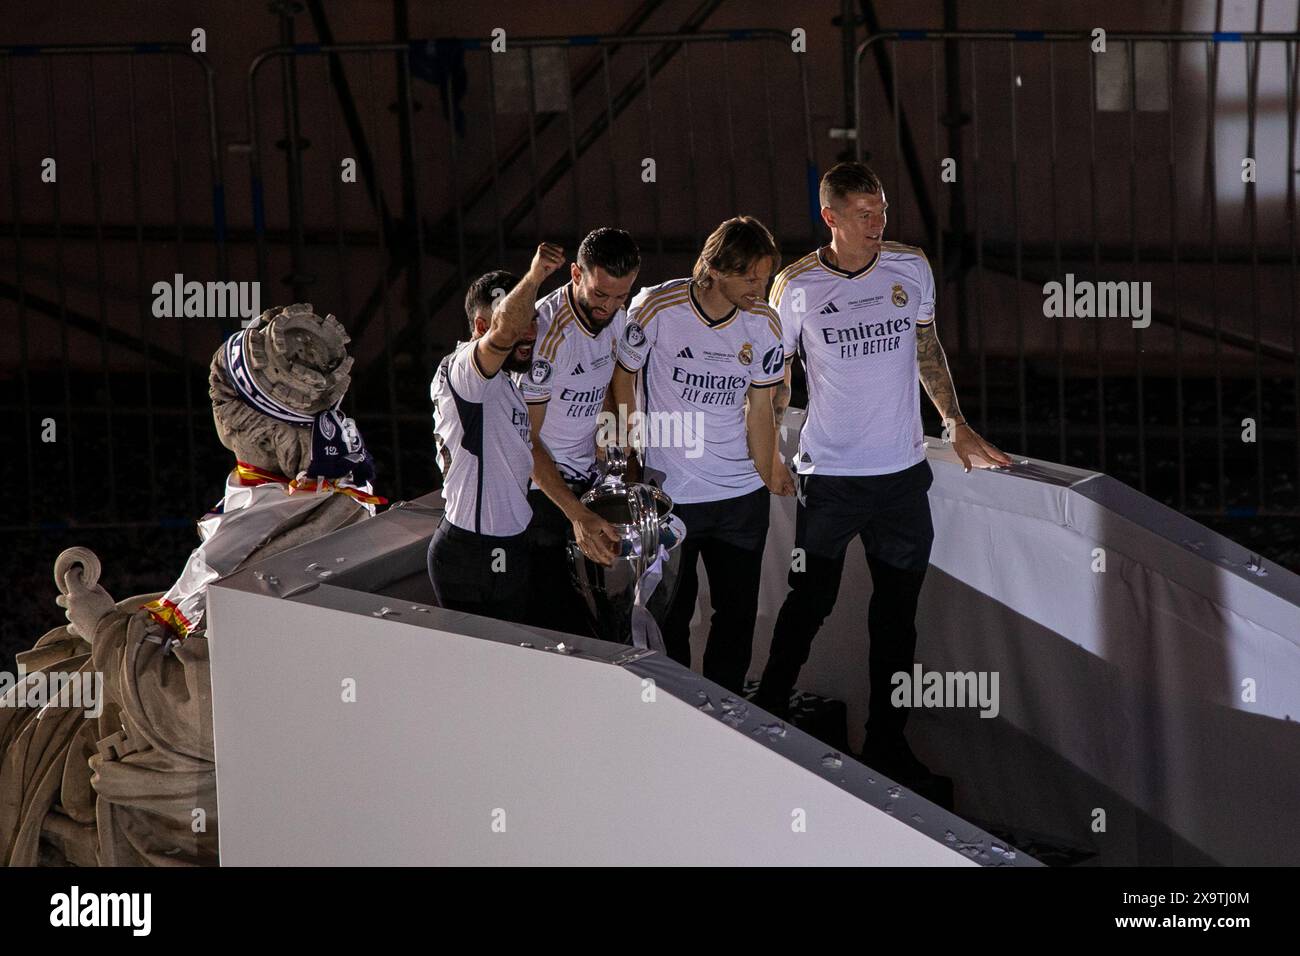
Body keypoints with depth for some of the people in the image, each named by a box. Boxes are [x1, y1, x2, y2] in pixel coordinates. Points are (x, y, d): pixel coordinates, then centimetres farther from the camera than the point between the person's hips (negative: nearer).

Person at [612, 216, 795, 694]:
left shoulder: (764, 325, -3)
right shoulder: (656, 310, -14)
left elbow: (759, 408, 8)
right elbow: (622, 386, -2)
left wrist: (768, 476, 8)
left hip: (741, 495, 4)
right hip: (667, 495, -4)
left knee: (738, 611, 8)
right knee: (671, 615, 5)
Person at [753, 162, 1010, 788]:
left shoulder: (910, 269, 0)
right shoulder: (796, 286, -8)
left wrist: (956, 425, 14)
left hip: (902, 471, 3)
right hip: (829, 473, -3)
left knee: (896, 613, 9)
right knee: (808, 605, 1)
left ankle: (886, 743, 18)